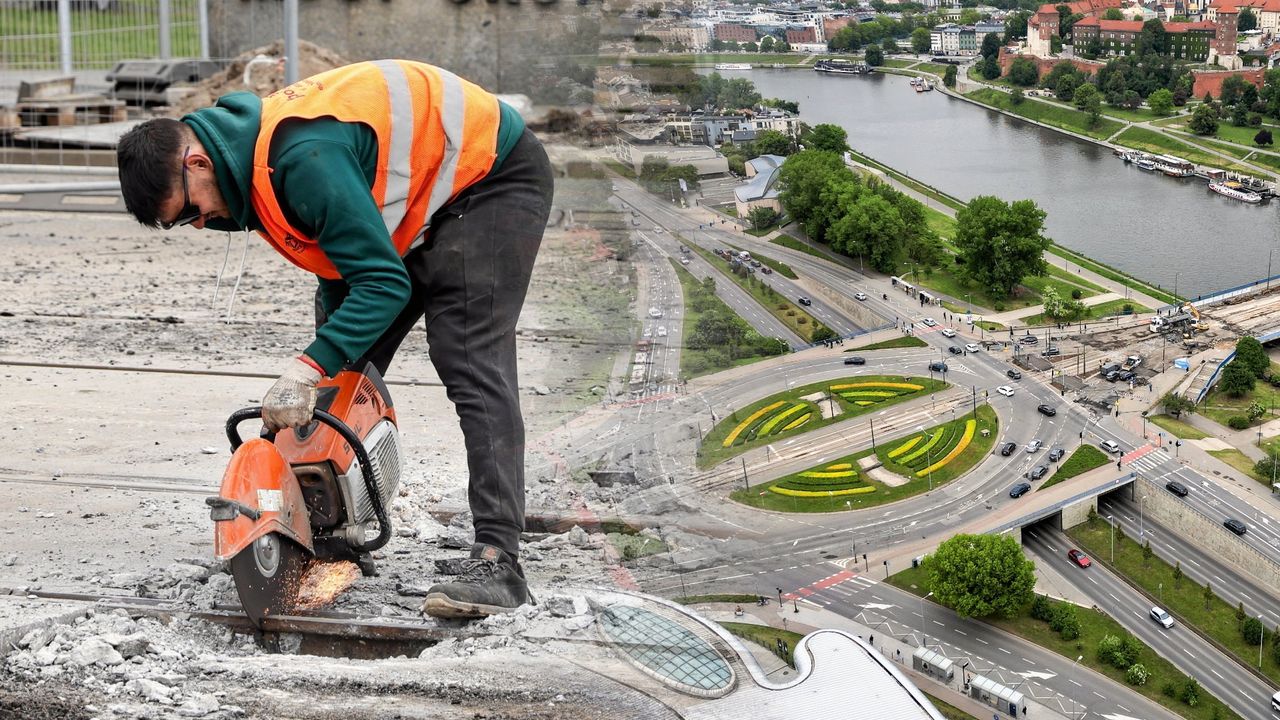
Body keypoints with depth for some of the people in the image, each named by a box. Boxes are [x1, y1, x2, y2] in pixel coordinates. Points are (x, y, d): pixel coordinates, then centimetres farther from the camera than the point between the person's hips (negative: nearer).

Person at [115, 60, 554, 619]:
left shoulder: (304, 157, -33)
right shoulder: (253, 156, -3)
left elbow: (386, 283, -32)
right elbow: (342, 258, 4)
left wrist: (306, 371, -35)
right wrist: (329, 372, -3)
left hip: (494, 177, -10)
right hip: (417, 202, 10)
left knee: (471, 364, -20)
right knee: (346, 366, 7)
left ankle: (498, 562, -23)